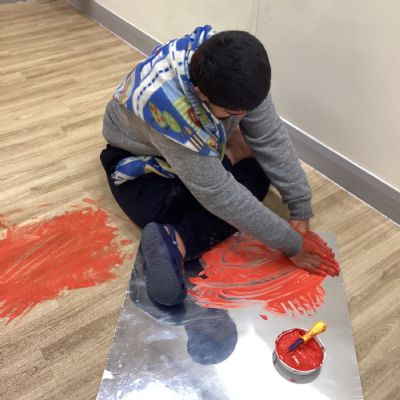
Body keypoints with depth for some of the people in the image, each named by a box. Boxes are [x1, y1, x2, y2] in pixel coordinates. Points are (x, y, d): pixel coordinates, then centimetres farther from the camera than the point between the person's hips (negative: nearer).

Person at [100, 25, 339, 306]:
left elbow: (271, 137, -16)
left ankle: (175, 241, -25)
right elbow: (216, 192, -39)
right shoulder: (164, 100, -43)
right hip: (140, 162, -7)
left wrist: (302, 208, -20)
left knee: (258, 172, -17)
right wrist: (290, 244, -33)